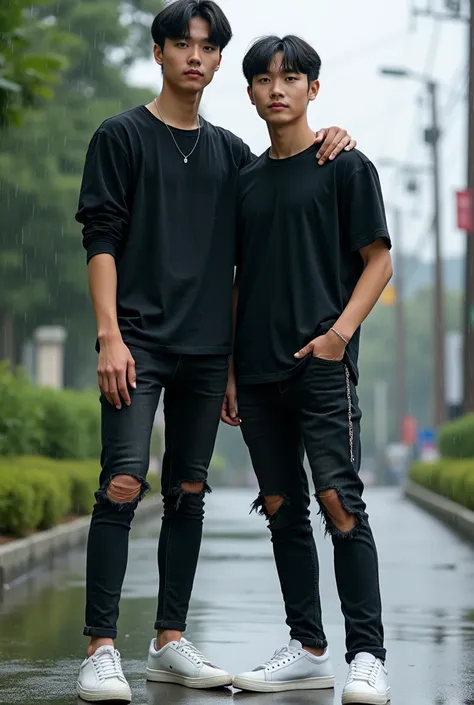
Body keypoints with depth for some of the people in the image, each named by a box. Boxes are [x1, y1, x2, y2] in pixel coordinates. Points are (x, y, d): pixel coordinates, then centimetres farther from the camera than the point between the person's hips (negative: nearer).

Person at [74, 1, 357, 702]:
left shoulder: (231, 152, 16)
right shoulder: (122, 136, 2)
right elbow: (101, 241, -4)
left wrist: (324, 145, 8)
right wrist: (109, 336, -14)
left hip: (207, 349, 5)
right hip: (140, 342, -5)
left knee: (188, 493, 7)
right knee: (123, 484, -14)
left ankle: (170, 642, 14)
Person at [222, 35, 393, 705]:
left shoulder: (345, 166, 1)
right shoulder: (246, 179, 16)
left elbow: (378, 260, -1)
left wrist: (340, 331, -14)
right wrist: (229, 369, 12)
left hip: (322, 364, -6)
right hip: (258, 369, 6)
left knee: (339, 501, -13)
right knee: (281, 509, 7)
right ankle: (309, 649, 15)